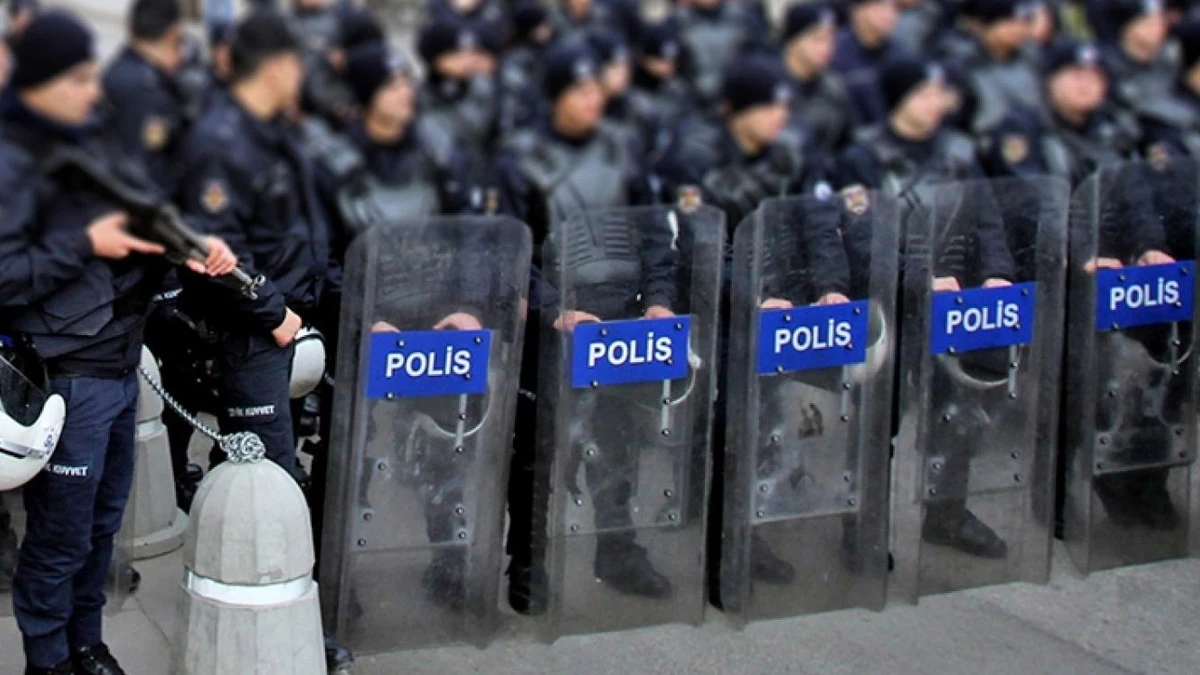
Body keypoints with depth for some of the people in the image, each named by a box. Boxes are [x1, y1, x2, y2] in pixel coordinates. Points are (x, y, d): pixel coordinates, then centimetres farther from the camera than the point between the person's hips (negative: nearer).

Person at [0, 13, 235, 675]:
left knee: (103, 520, 19)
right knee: (60, 536, 3)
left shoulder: (91, 143, 11)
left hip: (120, 366, 8)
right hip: (67, 377, -8)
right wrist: (84, 245, -20)